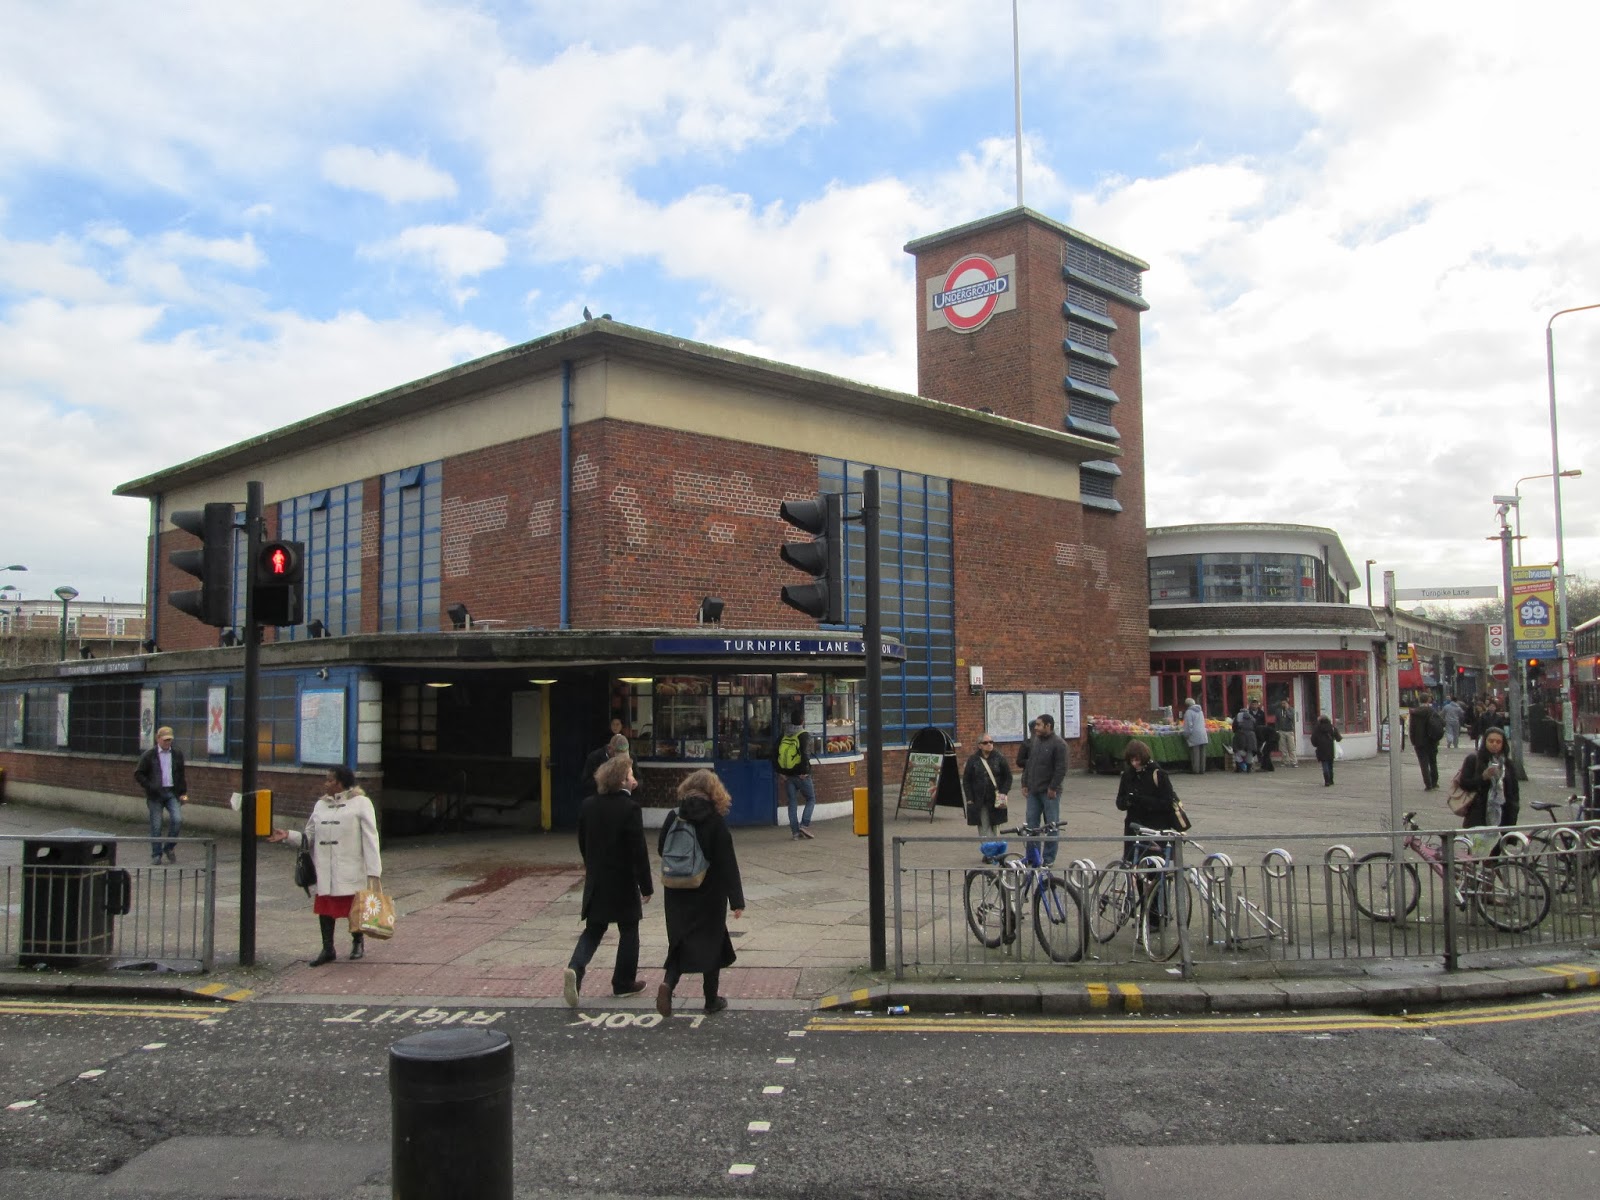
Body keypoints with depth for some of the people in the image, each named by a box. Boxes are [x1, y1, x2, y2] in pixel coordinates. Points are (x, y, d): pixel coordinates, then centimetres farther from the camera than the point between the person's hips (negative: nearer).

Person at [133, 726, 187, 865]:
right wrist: (150, 787, -11)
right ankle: (156, 855, 11)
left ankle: (169, 847, 8)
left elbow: (182, 774, 14)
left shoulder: (177, 754, 8)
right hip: (155, 795, -2)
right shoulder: (148, 755, -1)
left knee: (177, 820, -13)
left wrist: (183, 792, 8)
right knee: (156, 826, 1)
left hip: (172, 793, 2)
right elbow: (138, 774, 1)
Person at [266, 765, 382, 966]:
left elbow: (370, 839, -10)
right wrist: (288, 835, -7)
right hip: (325, 870, 5)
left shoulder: (360, 803, -8)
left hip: (352, 870, -5)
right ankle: (327, 949, 22)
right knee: (325, 907, 8)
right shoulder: (321, 805, 11)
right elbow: (309, 836, 11)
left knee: (355, 907, 8)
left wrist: (373, 872, -14)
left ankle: (358, 944, 30)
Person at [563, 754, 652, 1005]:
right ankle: (624, 982, 20)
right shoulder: (630, 808, -17)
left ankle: (575, 968, -10)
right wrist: (646, 886, -10)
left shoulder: (587, 806, 1)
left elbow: (583, 844, 11)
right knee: (628, 931, 12)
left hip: (595, 882, 5)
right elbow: (639, 851, -17)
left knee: (593, 930, 13)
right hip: (623, 882, -5)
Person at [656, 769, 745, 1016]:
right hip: (710, 894, -3)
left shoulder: (674, 817, -4)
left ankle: (668, 983, -12)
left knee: (681, 941, 13)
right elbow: (728, 863, -14)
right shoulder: (716, 822, -14)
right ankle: (711, 1000, 19)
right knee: (711, 942, 11)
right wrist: (737, 900, -12)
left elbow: (662, 850, 7)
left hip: (678, 893, 3)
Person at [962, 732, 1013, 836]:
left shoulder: (999, 759, 4)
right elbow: (966, 781, 4)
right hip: (979, 803, -1)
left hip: (995, 801, 1)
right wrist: (969, 799, -3)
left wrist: (1004, 793, -6)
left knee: (994, 828, 8)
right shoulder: (973, 760, 2)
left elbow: (1008, 777, 7)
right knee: (983, 828, -5)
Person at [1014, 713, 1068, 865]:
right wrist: (1025, 783, 11)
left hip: (1049, 792, -7)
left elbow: (1061, 769, -14)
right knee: (1032, 823, 8)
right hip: (1033, 791, 7)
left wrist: (1053, 788, -16)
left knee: (1051, 825, 2)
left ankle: (1048, 859, 8)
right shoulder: (1033, 741, 12)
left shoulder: (1058, 744, -9)